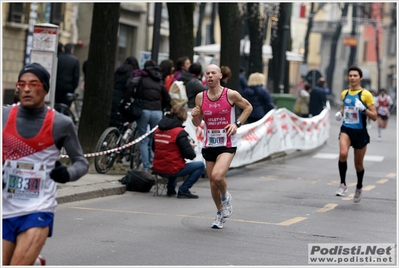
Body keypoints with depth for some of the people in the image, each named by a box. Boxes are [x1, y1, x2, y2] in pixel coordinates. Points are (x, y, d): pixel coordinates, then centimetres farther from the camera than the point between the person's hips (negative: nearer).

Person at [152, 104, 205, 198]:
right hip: (172, 170, -7)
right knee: (201, 165, 5)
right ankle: (183, 190, -3)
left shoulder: (158, 130, 4)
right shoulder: (180, 132, -16)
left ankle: (171, 189, 25)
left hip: (157, 169, 7)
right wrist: (191, 146, 7)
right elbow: (190, 155, -17)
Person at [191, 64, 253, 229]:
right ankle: (220, 213, 32)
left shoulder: (231, 95, -8)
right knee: (212, 182, 9)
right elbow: (197, 123, 10)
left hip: (227, 144, -4)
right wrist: (194, 116, -13)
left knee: (217, 176, -24)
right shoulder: (200, 97, 1)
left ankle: (225, 197, 10)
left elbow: (248, 107, 8)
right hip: (209, 145, 4)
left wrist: (237, 124, -5)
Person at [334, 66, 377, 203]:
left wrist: (363, 109, -25)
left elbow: (374, 116, -8)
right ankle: (343, 184, -13)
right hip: (346, 129, 2)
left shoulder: (366, 94, -8)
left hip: (360, 132, -2)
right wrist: (340, 113, 6)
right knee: (343, 153, -28)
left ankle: (359, 187, 38)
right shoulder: (344, 93, 6)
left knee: (358, 163, 10)